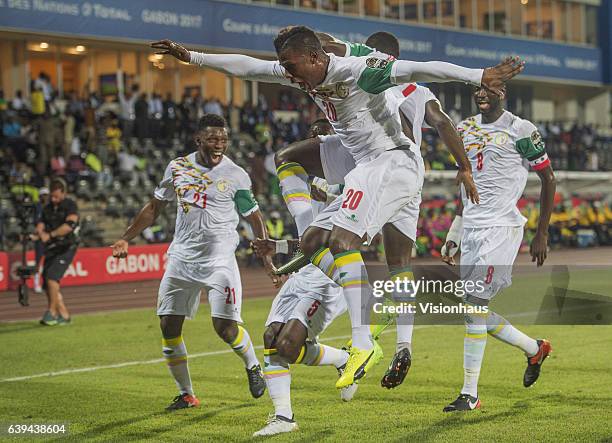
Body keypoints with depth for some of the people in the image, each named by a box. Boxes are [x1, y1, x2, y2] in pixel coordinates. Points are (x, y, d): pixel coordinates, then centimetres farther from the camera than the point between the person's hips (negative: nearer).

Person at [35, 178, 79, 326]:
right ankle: (64, 315, 12)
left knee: (52, 277, -23)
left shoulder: (70, 205, -6)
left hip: (66, 248, -7)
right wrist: (39, 234, -18)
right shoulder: (47, 208, 13)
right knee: (48, 285, 3)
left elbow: (70, 224, -21)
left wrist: (50, 235, -22)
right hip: (51, 248, 7)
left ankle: (51, 312, -15)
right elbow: (40, 226, 6)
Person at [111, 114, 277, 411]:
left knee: (225, 326, -12)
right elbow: (154, 208, 15)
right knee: (169, 326, 1)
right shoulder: (178, 167, 4)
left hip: (218, 259, -4)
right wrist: (125, 239, 9)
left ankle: (253, 366, 20)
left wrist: (267, 258, -7)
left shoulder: (235, 175, -5)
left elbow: (255, 219, 3)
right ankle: (186, 395, 15)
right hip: (182, 258, 4)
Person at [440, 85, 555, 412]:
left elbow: (548, 179, 0)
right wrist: (454, 234, 19)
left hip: (501, 227, -7)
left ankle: (470, 394, -6)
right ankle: (534, 349, 31)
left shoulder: (520, 130, -6)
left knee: (475, 305, -12)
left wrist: (542, 234, -2)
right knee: (475, 309, 7)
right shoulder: (465, 129, 14)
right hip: (472, 227, 7)